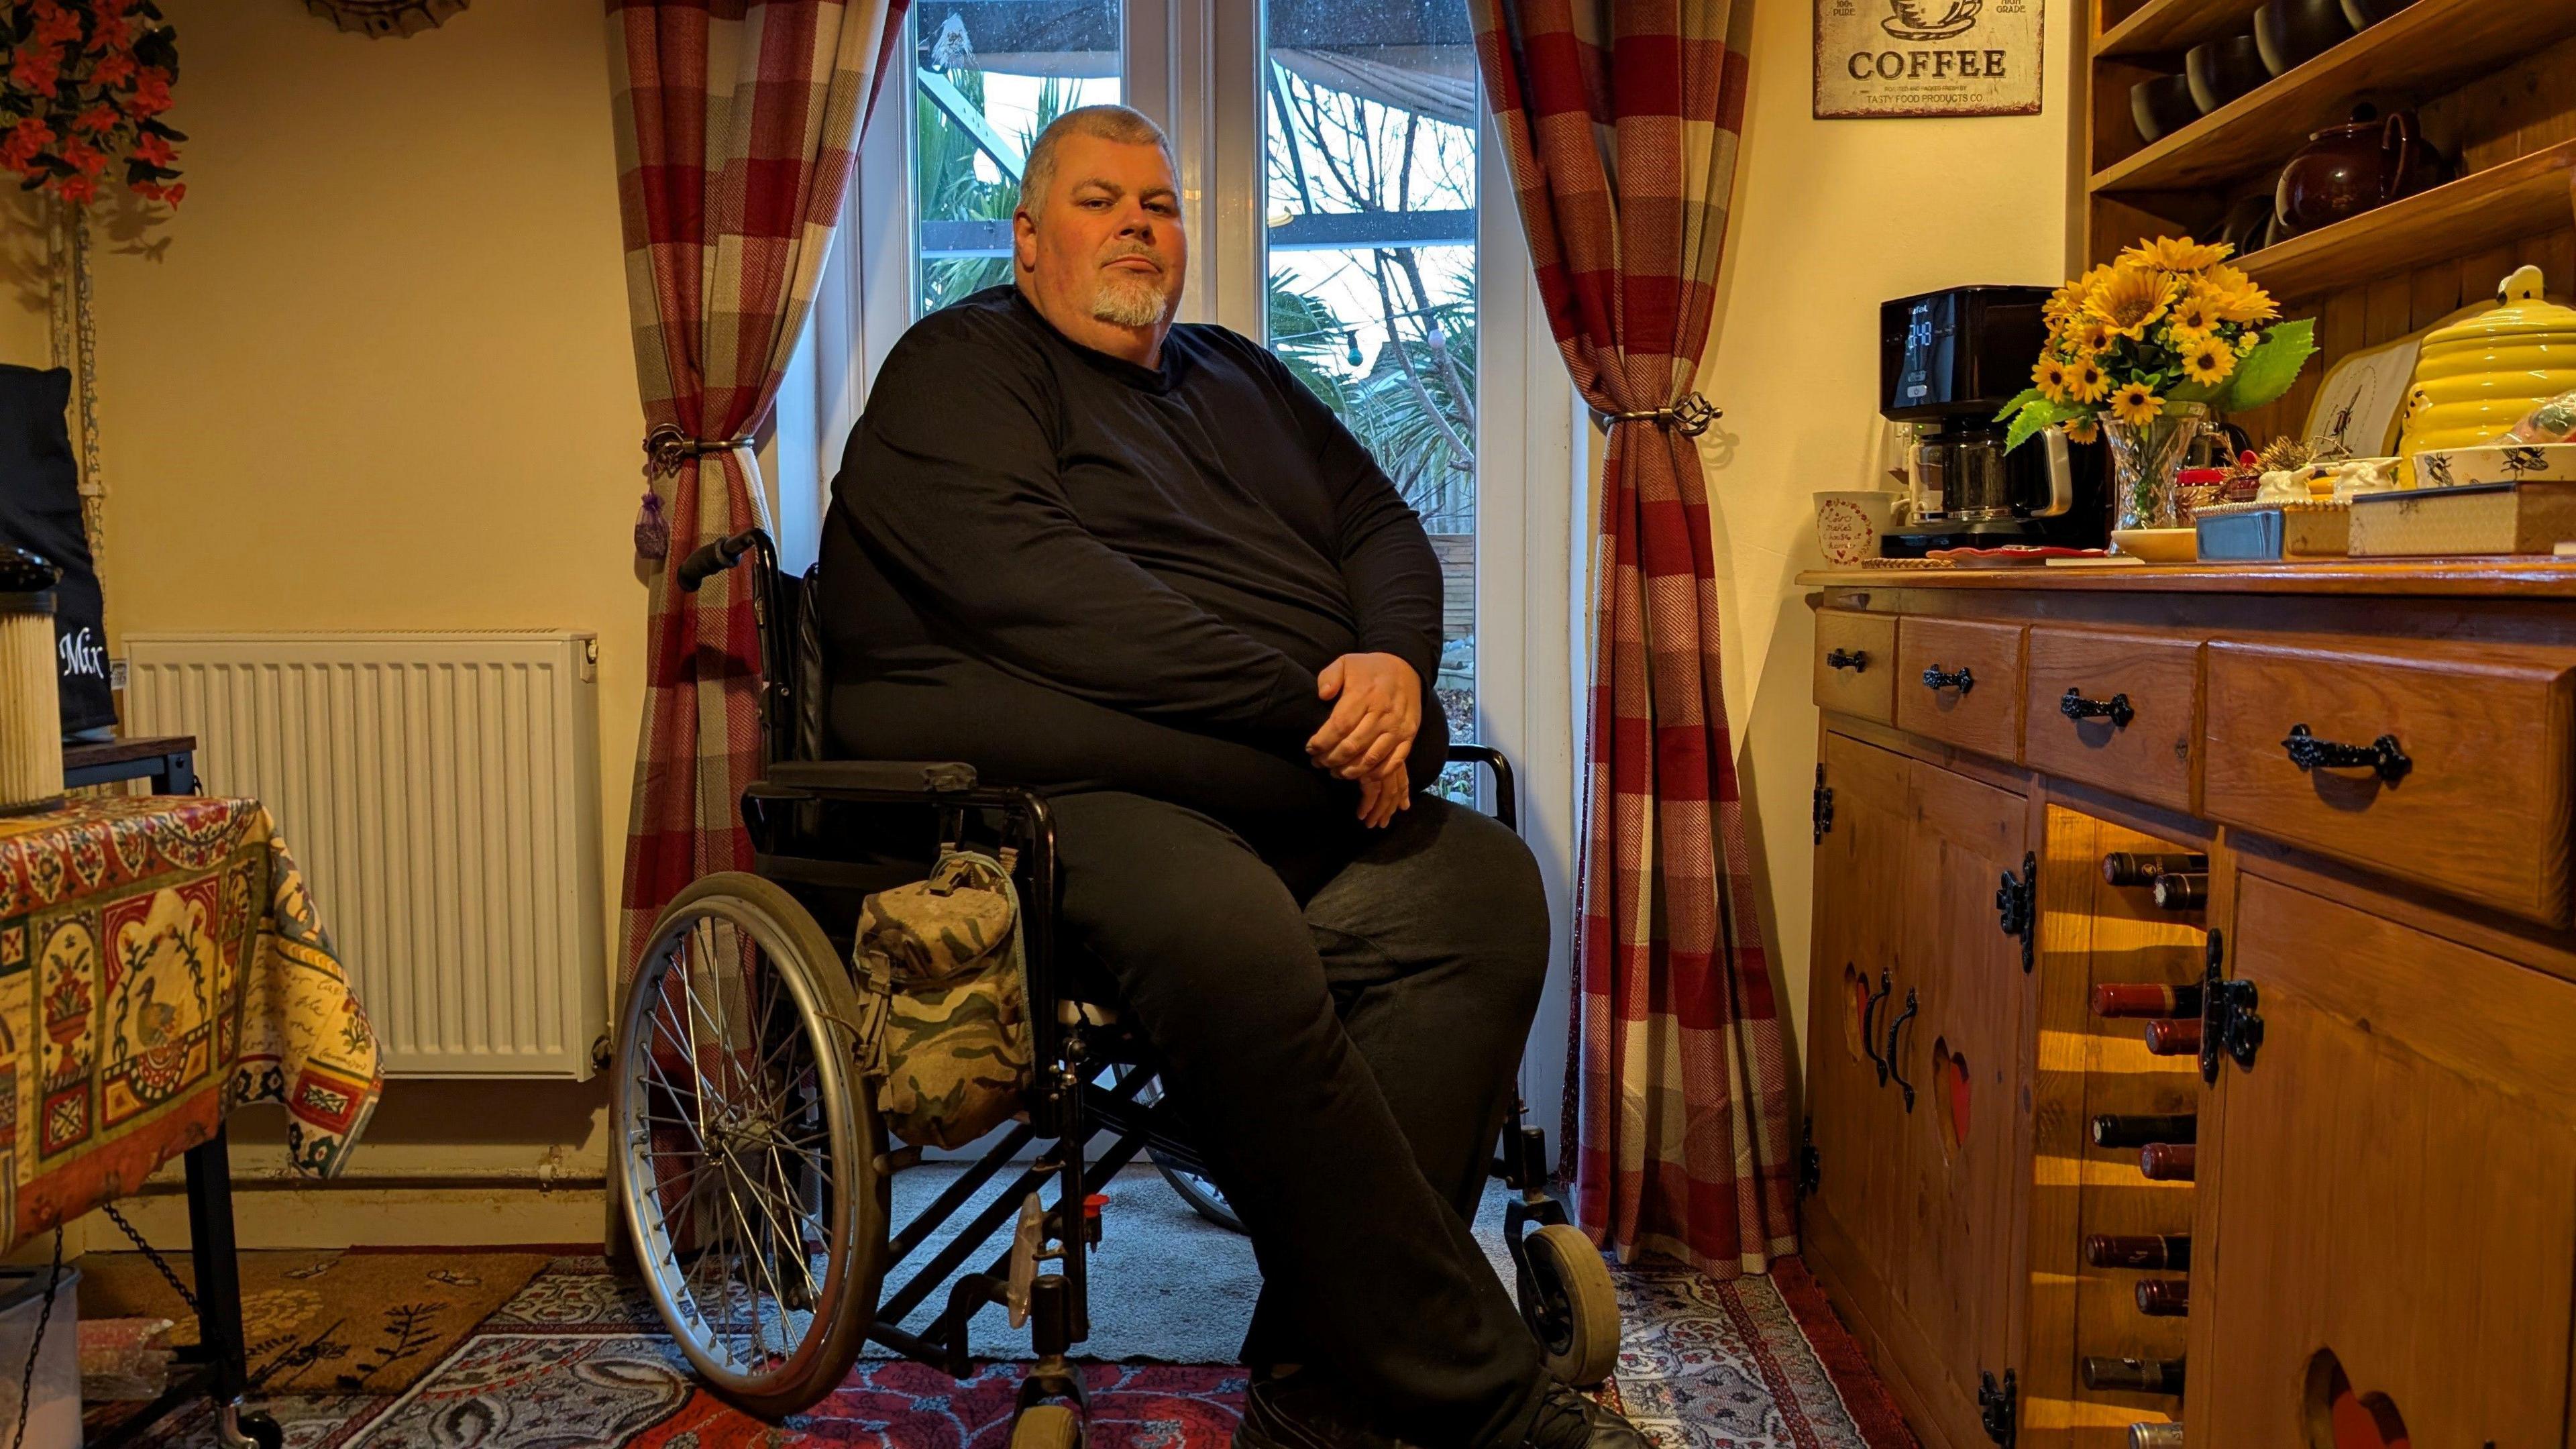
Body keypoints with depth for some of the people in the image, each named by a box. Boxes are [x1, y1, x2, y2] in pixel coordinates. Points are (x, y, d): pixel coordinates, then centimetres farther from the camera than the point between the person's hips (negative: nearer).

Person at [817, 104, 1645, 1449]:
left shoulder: (1239, 378, 29)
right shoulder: (959, 368, 7)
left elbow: (1384, 528, 20)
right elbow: (1036, 584, -11)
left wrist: (1395, 661, -6)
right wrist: (1306, 698, -15)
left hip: (1296, 789, 7)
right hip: (1070, 791, -6)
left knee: (1482, 879, -21)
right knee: (1232, 938, -36)